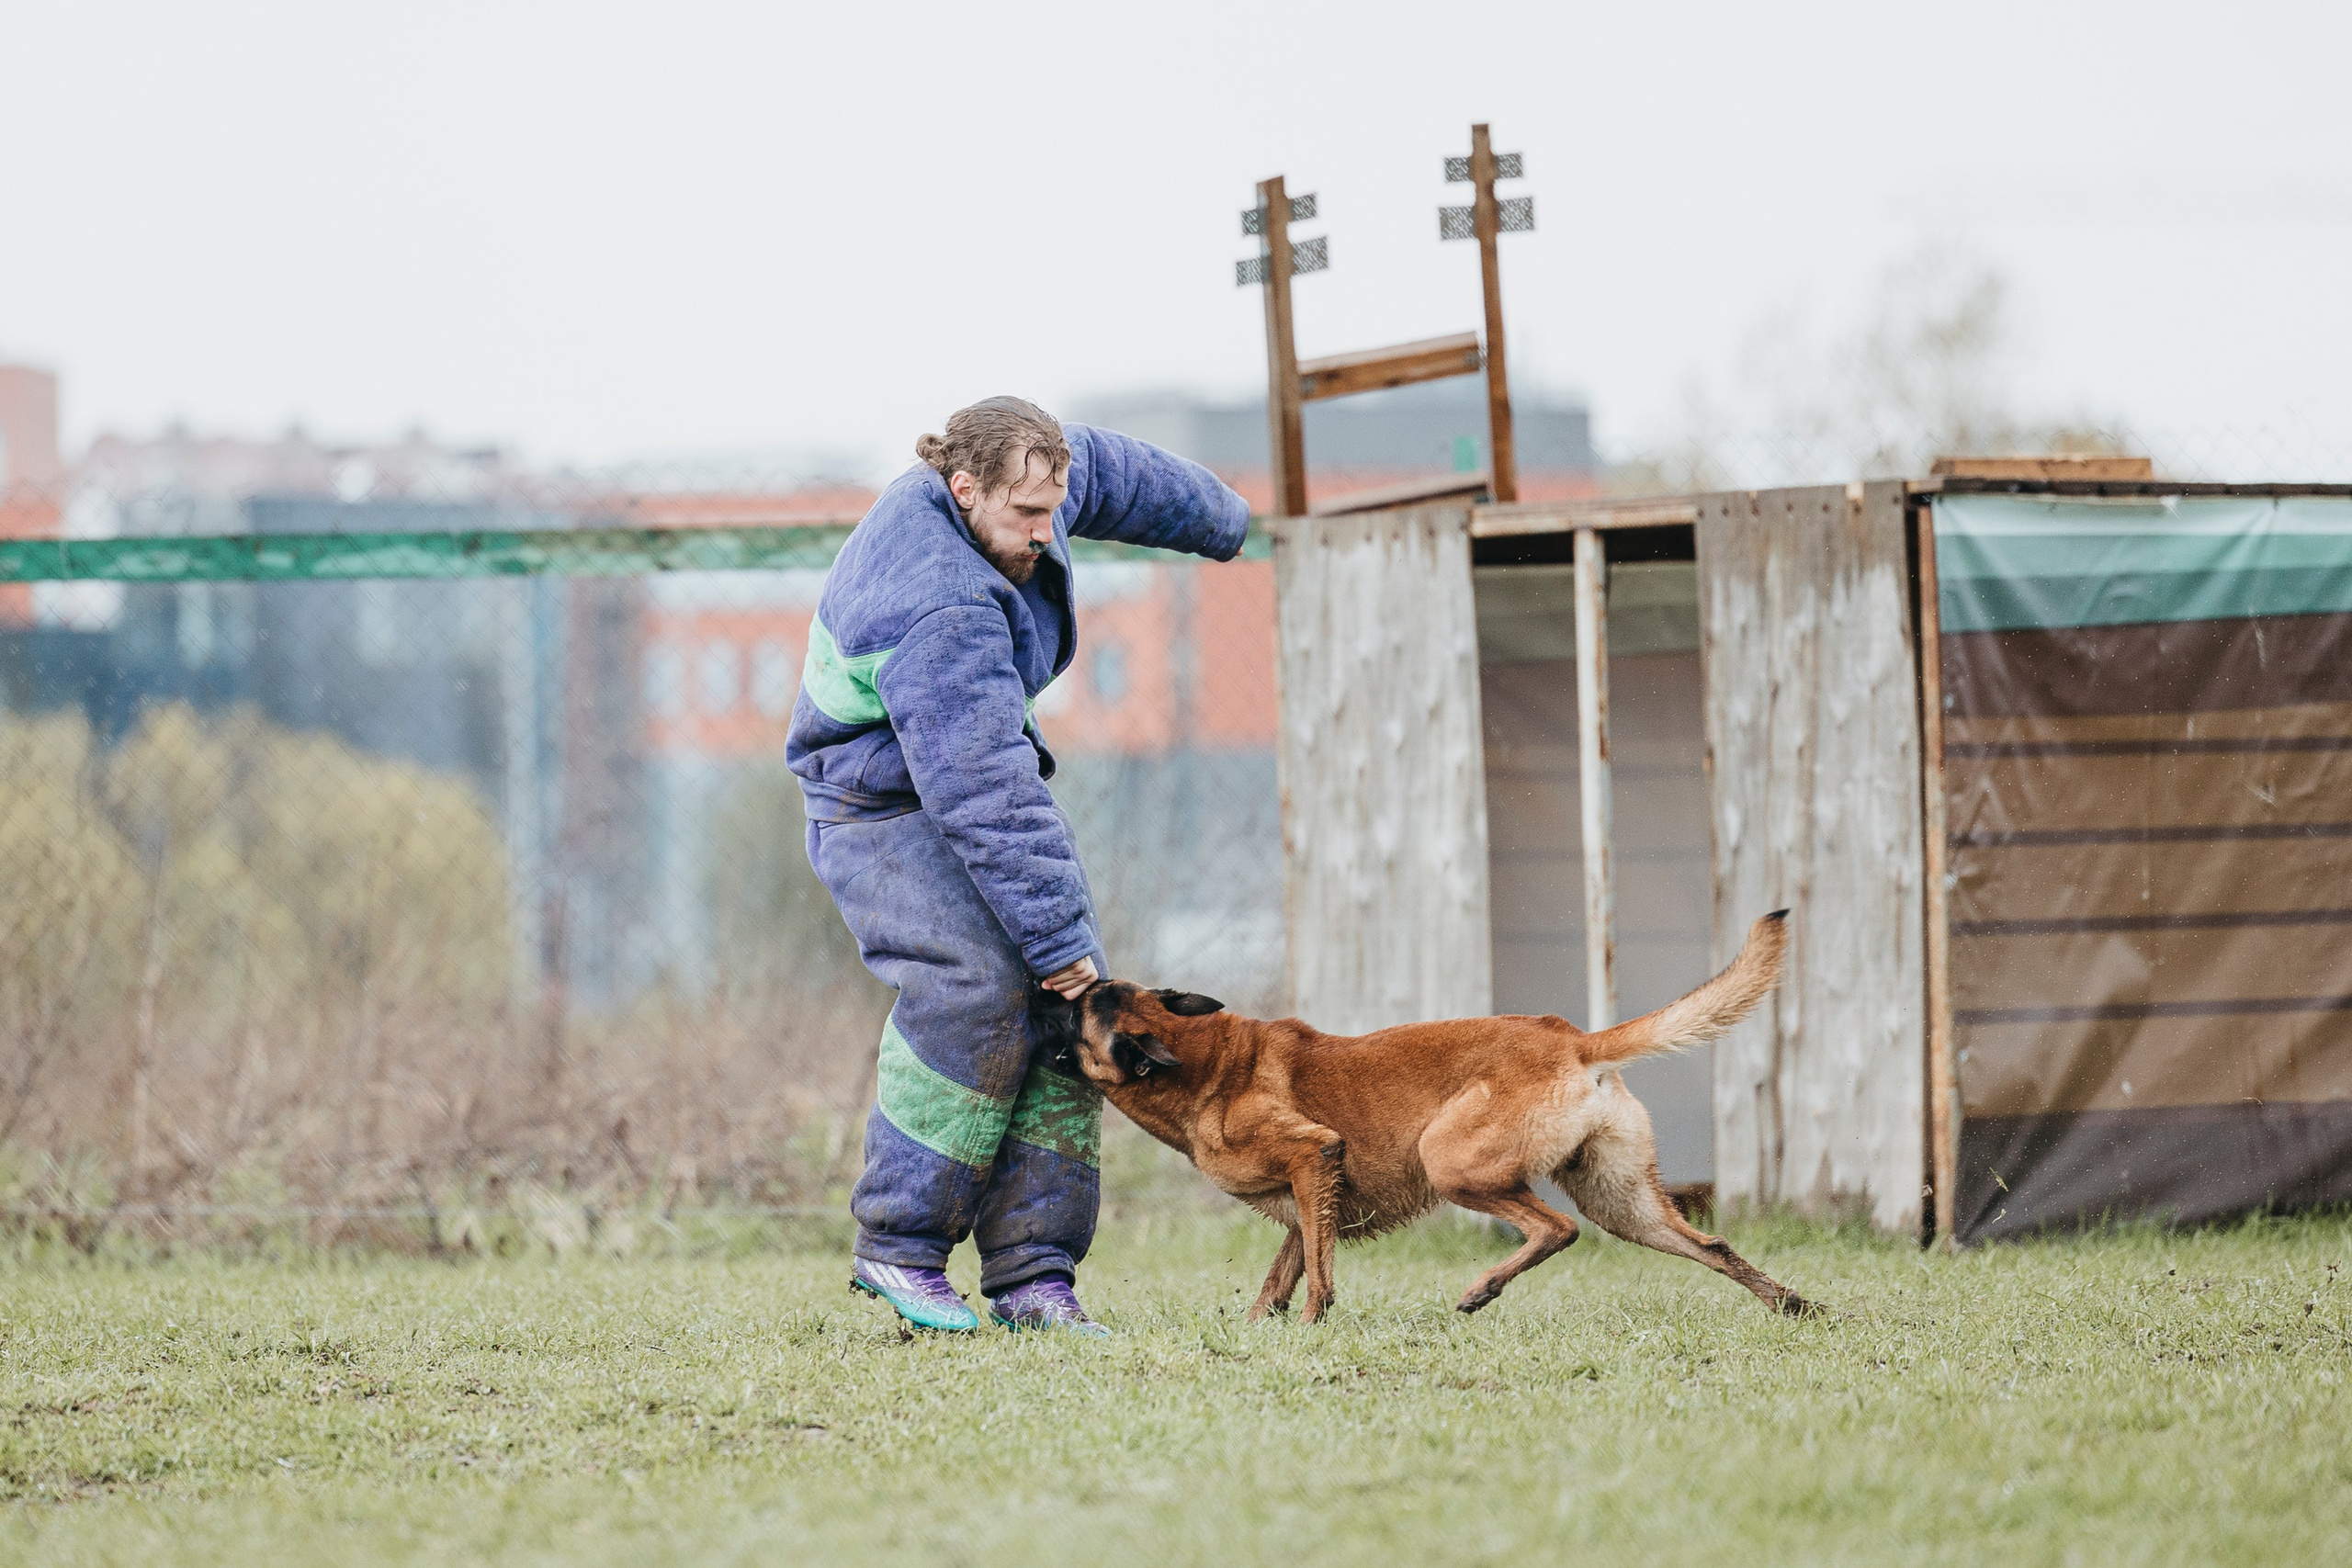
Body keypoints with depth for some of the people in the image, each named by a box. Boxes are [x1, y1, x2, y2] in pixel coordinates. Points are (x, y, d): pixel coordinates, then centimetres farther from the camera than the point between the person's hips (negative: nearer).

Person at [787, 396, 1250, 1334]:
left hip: (979, 777, 9)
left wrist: (1217, 518, 33)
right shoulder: (938, 614, -33)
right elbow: (985, 799, -34)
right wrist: (1055, 934, -31)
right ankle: (898, 1246, -17)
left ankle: (1032, 1273, -9)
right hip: (887, 808, -9)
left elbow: (1104, 470, 18)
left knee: (1069, 1005, -7)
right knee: (979, 987, -29)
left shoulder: (1010, 491, -7)